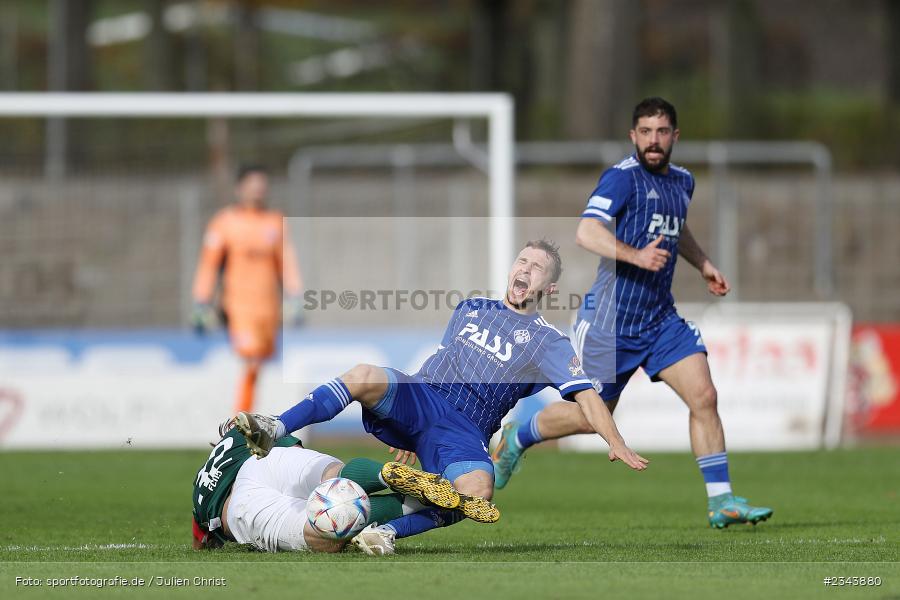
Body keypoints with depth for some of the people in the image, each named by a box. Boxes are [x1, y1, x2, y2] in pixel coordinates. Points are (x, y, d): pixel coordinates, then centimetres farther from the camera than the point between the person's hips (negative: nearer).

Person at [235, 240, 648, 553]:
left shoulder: (548, 342, 9)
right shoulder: (470, 309, 23)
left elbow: (585, 396, 0)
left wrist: (616, 443, -15)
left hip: (463, 430, -3)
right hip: (418, 396, 3)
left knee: (476, 495, -37)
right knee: (364, 377, -31)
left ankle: (387, 531, -31)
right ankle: (273, 433, -37)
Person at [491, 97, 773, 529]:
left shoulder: (682, 181, 10)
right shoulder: (623, 177, -15)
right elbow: (586, 233, -28)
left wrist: (703, 265, 23)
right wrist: (637, 256, -40)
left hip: (661, 318, 6)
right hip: (611, 320, -6)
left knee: (704, 396, -10)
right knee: (592, 418, 6)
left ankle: (720, 501, -7)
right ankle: (517, 438, 34)